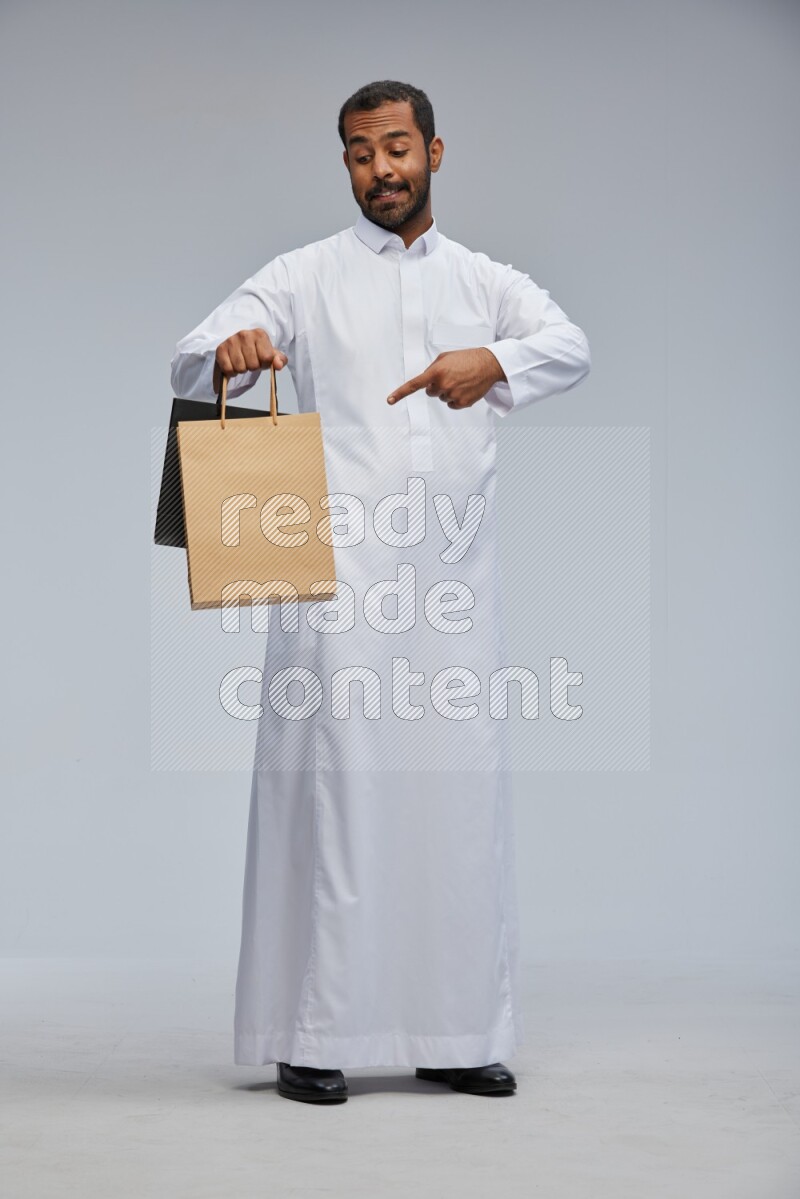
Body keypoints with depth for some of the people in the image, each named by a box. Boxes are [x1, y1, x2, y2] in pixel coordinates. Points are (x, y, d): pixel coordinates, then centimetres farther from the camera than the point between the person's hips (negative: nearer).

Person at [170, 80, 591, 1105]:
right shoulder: (306, 277, 9)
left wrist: (497, 360, -23)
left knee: (461, 787, 3)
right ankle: (310, 1036, -3)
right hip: (343, 568, -3)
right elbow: (190, 365, -1)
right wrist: (229, 353, -25)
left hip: (456, 570, 3)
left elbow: (571, 347, -1)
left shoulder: (488, 281, 16)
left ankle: (453, 1034, 11)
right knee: (334, 781, -8)